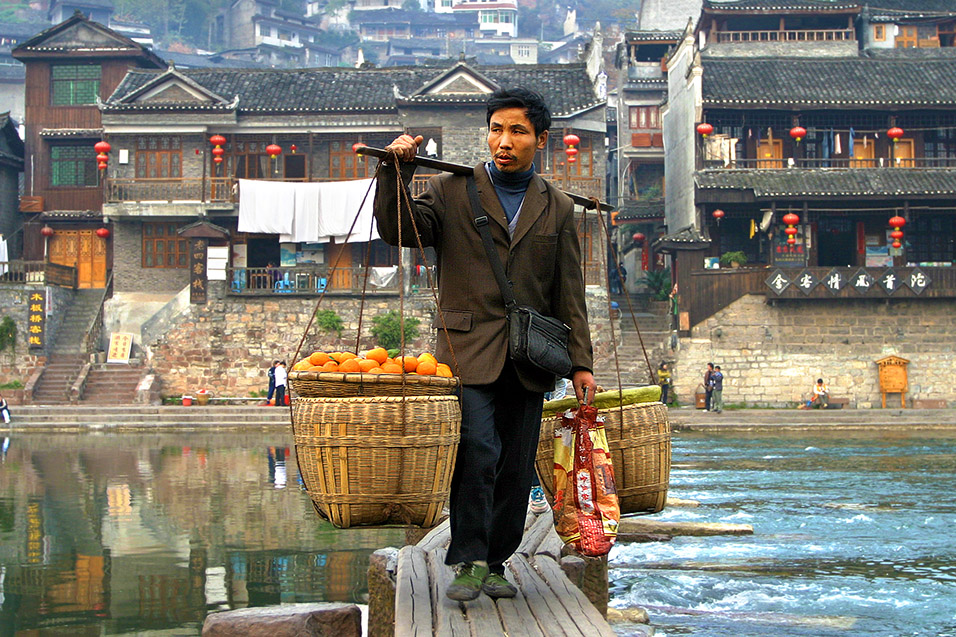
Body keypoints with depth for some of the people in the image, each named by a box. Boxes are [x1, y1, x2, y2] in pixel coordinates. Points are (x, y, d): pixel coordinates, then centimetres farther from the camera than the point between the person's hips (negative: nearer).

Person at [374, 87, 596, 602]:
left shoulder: (557, 208, 13)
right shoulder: (451, 190, 6)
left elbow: (569, 292, 12)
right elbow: (399, 231, -7)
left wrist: (580, 362, 7)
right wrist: (396, 174, -21)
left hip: (529, 361, 3)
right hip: (469, 351, -3)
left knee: (516, 468, 5)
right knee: (477, 453, -16)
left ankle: (493, 564, 17)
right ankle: (467, 562, -5)